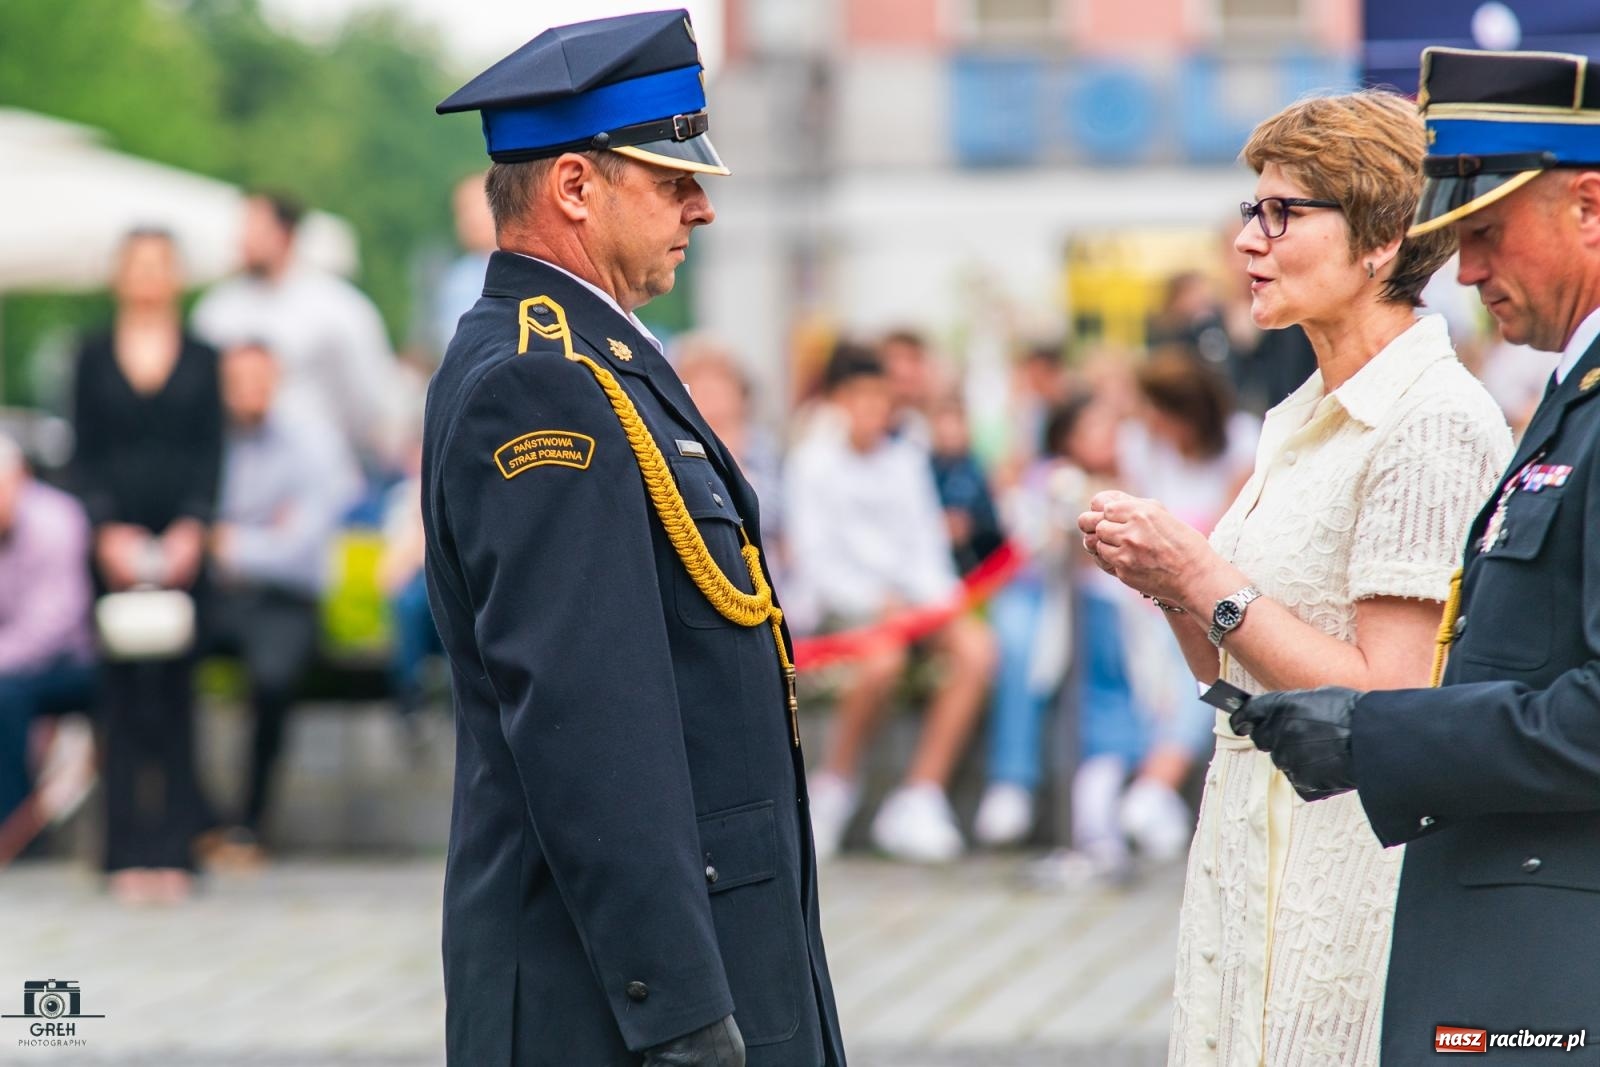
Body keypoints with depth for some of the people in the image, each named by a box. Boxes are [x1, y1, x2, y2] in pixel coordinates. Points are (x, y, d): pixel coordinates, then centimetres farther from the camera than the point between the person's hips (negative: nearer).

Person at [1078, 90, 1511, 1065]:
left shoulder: (1434, 425, -14)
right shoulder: (1302, 421, 14)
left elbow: (1388, 702, -19)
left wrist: (1210, 581, -15)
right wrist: (1171, 586, -1)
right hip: (1253, 860, 9)